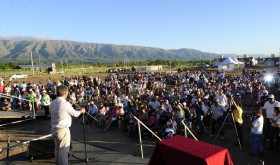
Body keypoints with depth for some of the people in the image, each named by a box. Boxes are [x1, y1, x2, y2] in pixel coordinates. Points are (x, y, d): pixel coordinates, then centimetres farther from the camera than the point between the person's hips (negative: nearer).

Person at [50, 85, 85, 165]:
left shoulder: (52, 103, 5)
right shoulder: (65, 103, -17)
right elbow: (75, 113, -7)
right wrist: (81, 111, 14)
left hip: (54, 129, 8)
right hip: (63, 130, -8)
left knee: (57, 149, 17)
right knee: (64, 151, 0)